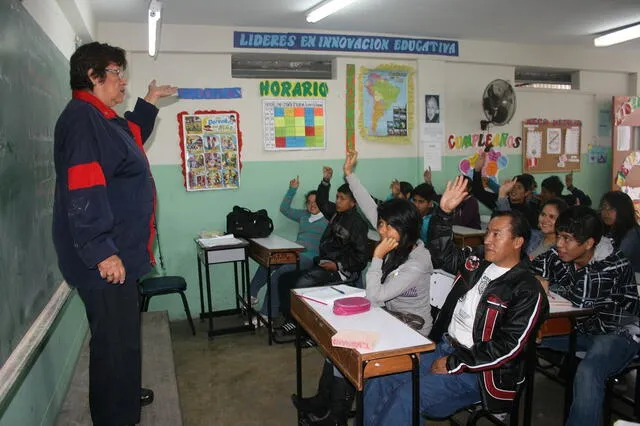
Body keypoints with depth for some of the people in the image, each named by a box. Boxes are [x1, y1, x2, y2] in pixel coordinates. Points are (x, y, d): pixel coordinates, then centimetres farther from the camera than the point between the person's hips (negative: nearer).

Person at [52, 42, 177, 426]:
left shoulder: (101, 118, 16)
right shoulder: (82, 119, -17)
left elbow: (130, 137, 39)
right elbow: (83, 192, -25)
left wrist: (150, 102, 34)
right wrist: (101, 252, -27)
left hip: (119, 250, 11)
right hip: (107, 258, -11)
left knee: (123, 333, 24)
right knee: (115, 340, -1)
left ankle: (125, 395, 43)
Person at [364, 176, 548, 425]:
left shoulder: (527, 291, -12)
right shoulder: (477, 261, 7)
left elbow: (507, 347, -17)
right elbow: (441, 253, 22)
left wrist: (453, 365, -17)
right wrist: (445, 211, 9)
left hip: (476, 369, -7)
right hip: (442, 346, 7)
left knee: (406, 396, -24)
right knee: (378, 381, -8)